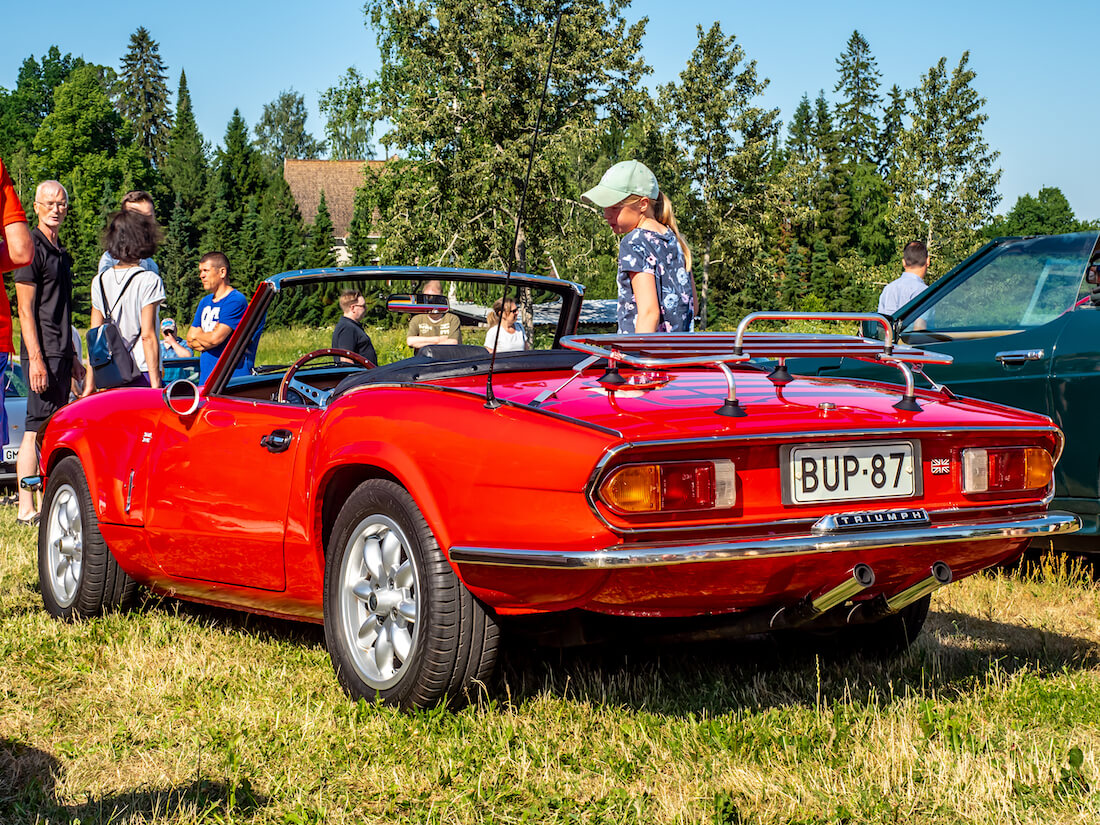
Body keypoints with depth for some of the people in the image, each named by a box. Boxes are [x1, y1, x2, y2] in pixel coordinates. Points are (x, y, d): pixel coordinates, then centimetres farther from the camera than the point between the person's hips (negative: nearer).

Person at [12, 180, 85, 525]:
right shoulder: (32, 248, -9)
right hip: (42, 354, -9)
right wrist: (36, 359, -21)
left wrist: (72, 357, 23)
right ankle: (26, 509, -7)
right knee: (37, 431, -9)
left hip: (60, 353, 9)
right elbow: (26, 310, -15)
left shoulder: (60, 252, 19)